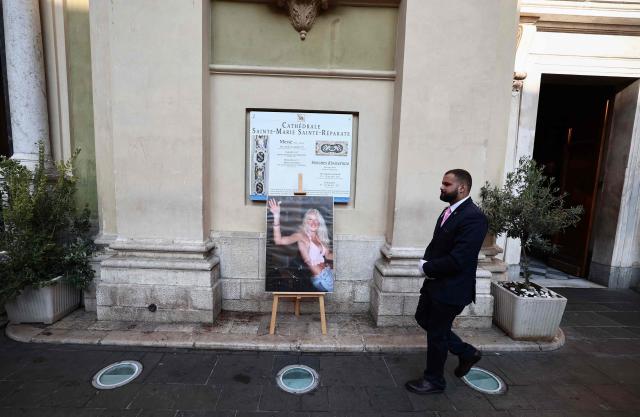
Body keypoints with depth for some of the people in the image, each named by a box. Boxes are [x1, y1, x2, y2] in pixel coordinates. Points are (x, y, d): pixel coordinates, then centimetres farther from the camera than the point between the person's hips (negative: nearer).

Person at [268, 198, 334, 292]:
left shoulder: (320, 237, 9)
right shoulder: (301, 235, -11)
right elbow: (279, 241, -27)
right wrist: (276, 216, -37)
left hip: (329, 272, 7)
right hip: (321, 278, -7)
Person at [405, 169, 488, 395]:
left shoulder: (473, 217, -24)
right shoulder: (449, 211, 6)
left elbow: (457, 260, -28)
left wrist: (427, 267, -14)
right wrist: (427, 262, -4)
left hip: (452, 288, -9)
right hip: (435, 282, 9)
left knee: (436, 333, 7)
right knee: (424, 319, 21)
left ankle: (434, 380, 31)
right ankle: (466, 352, 38)